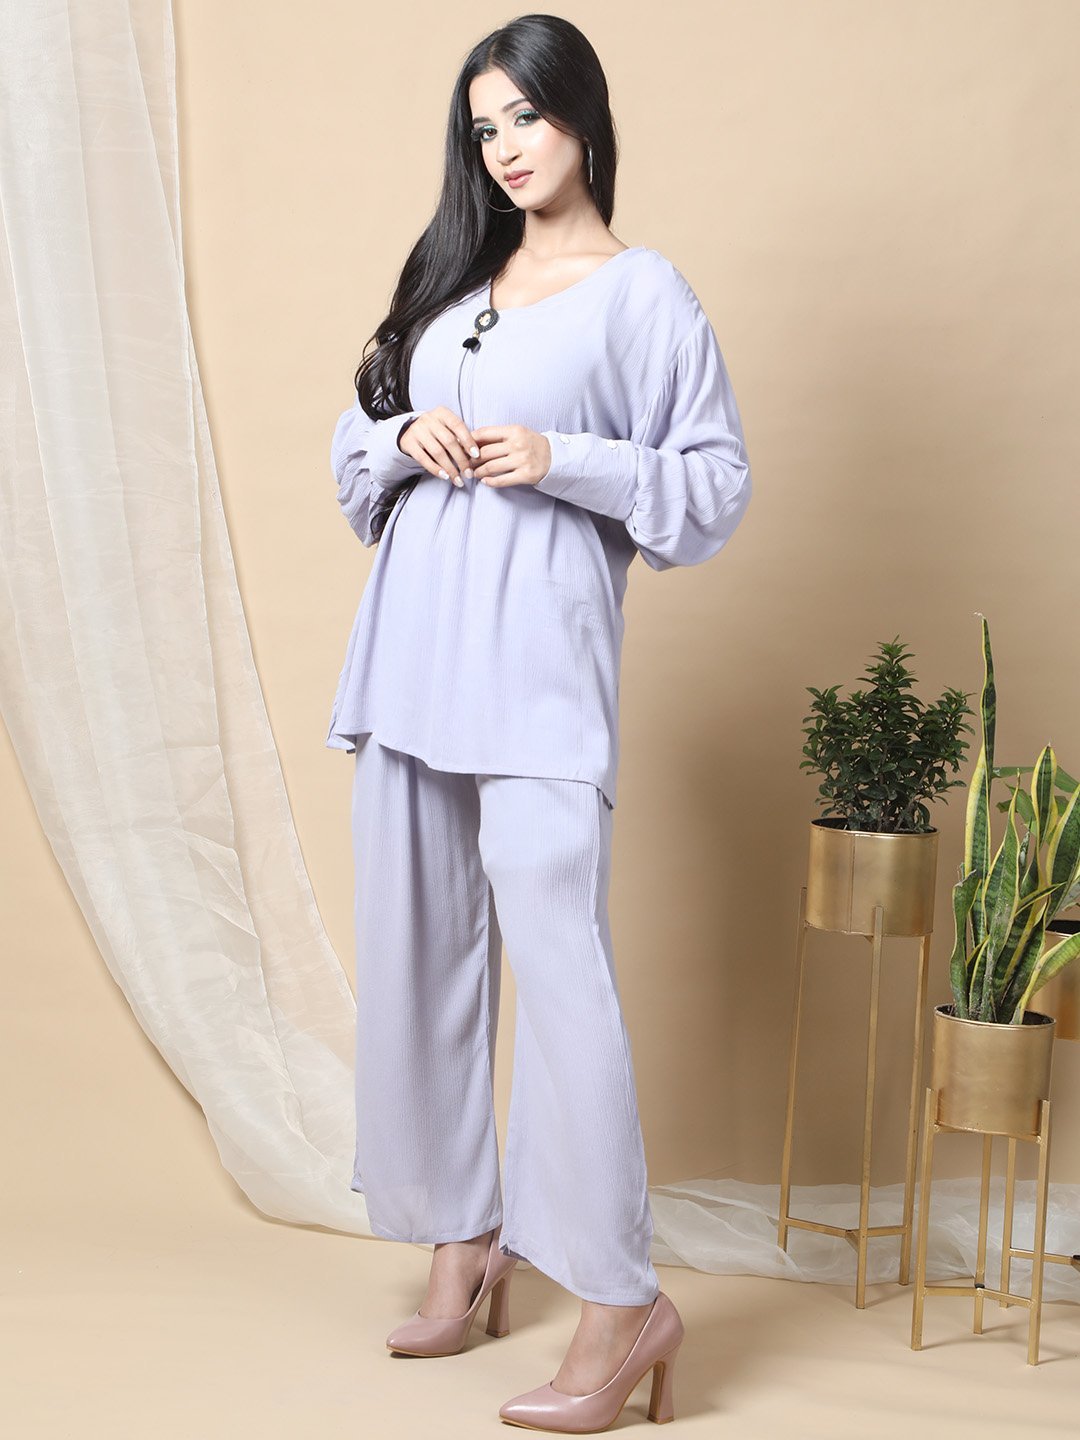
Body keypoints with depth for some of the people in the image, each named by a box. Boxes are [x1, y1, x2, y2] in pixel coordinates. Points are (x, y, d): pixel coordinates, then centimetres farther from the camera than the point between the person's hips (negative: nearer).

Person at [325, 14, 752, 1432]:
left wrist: (561, 461, -14)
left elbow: (716, 486, -2)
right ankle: (467, 1237, 25)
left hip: (539, 670, -6)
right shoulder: (450, 276, 19)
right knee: (418, 951, 9)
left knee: (558, 958, -11)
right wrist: (408, 440, -2)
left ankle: (624, 1299, -1)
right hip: (412, 659, 6)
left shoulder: (643, 291, 2)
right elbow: (353, 449, 20)